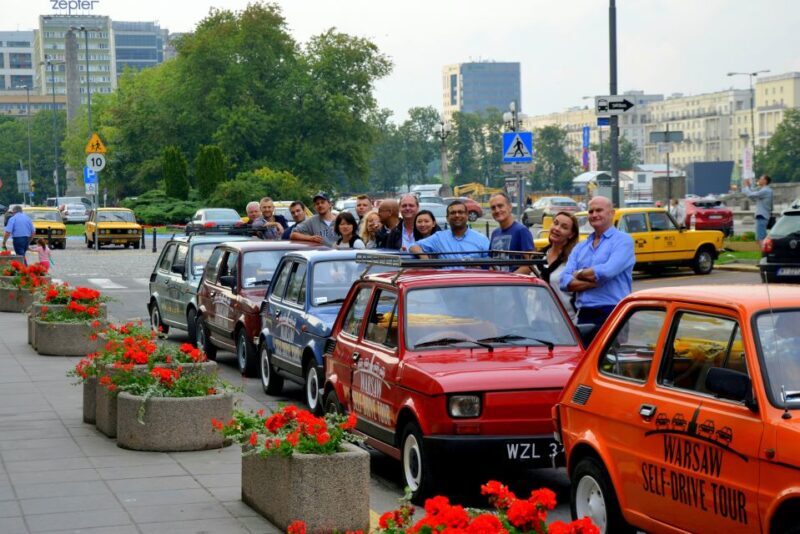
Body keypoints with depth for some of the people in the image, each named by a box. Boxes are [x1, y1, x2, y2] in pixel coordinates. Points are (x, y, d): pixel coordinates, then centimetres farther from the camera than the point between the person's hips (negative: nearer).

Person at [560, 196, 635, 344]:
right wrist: (594, 281, -11)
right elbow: (564, 282, 4)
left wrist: (579, 274, 1)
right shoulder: (580, 247, 18)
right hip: (584, 315, 6)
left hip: (611, 314, -6)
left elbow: (608, 271, -16)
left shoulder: (623, 240, 1)